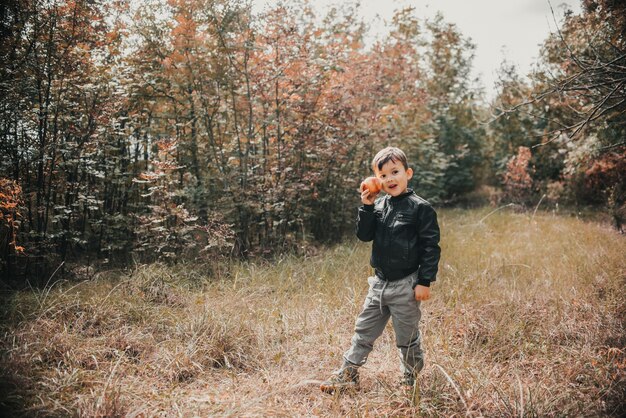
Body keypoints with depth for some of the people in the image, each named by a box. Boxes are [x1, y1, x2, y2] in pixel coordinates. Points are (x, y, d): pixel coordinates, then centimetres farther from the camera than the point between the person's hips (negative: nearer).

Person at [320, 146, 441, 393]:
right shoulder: (378, 206, 5)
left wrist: (425, 281, -14)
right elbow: (364, 235, 0)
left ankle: (410, 381, 29)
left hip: (405, 286, -6)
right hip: (379, 283, 6)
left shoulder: (420, 208, -11)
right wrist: (367, 207, -11)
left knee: (407, 337, 9)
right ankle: (348, 374, 25)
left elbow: (431, 246, -12)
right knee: (364, 331, 14)